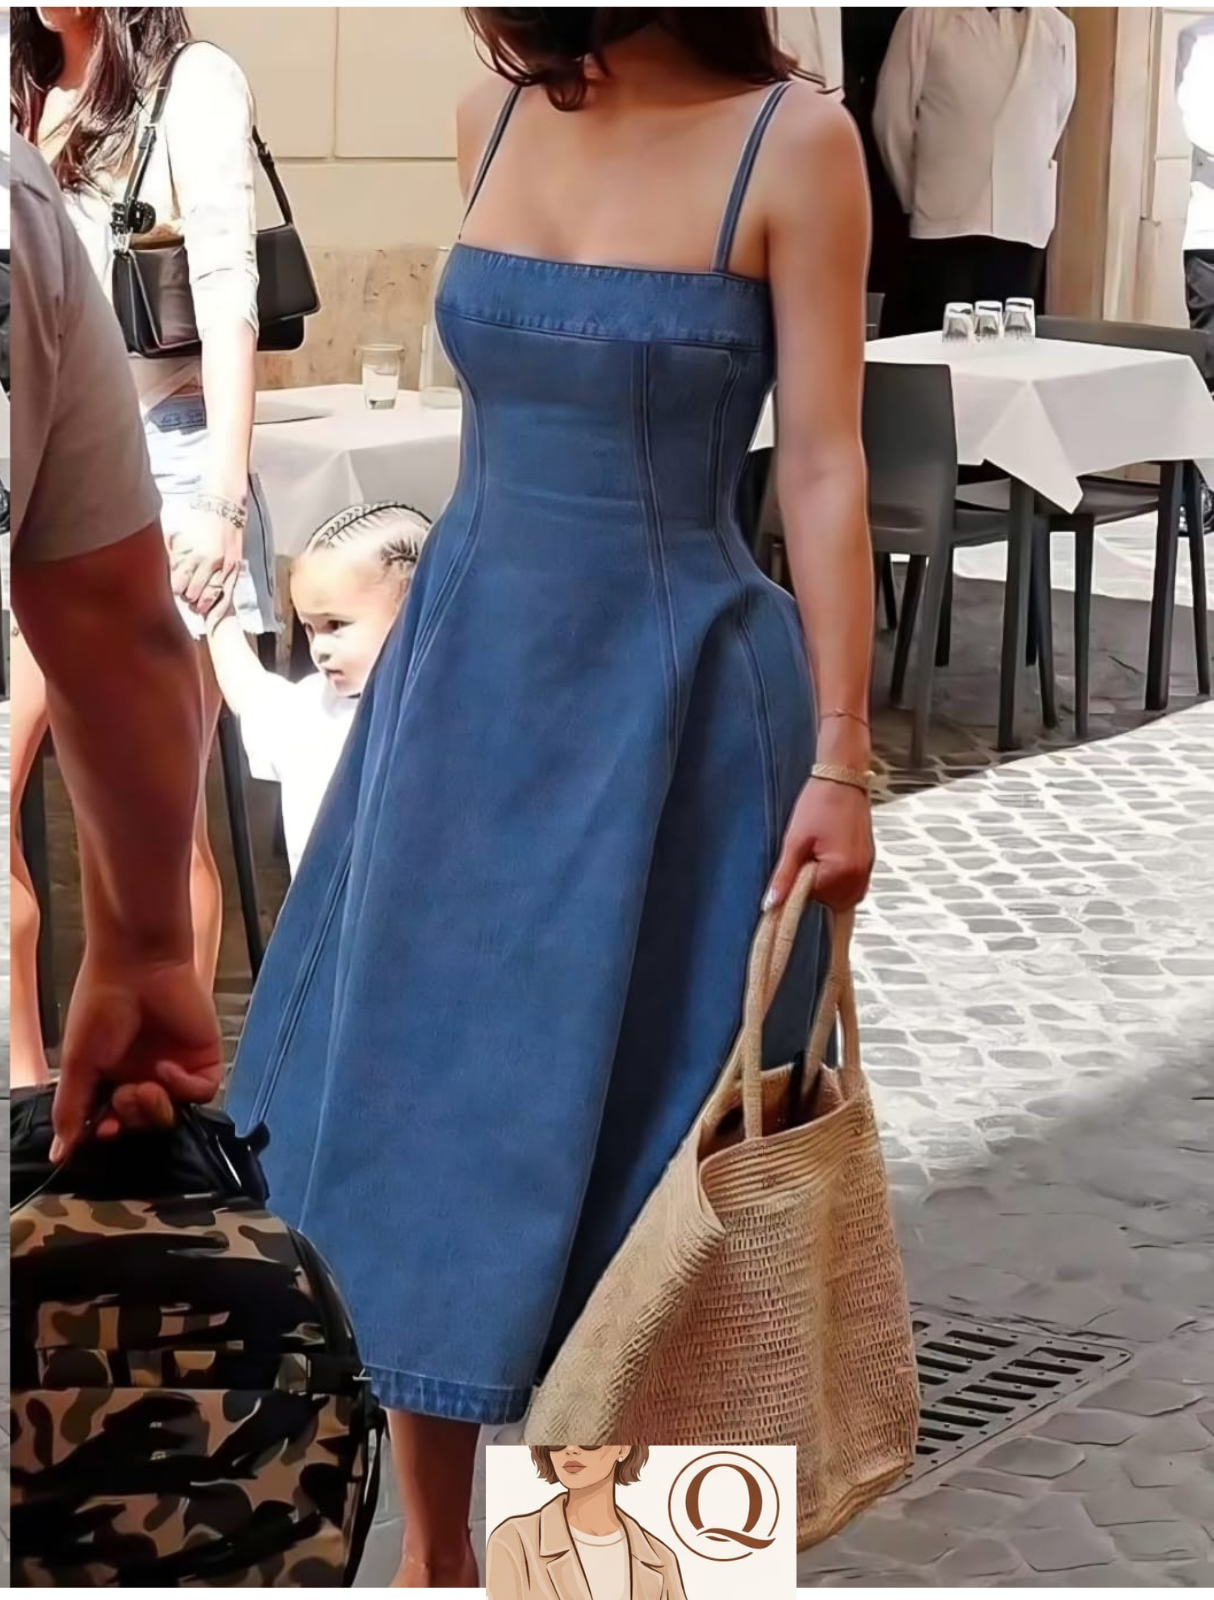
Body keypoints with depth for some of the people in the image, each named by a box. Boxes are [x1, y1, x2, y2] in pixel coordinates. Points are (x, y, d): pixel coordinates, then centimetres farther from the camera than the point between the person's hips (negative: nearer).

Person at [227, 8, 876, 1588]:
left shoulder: (793, 138, -12)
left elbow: (825, 465, -12)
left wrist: (840, 756, -15)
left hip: (666, 692, -5)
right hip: (467, 669, 5)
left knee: (634, 1107, 4)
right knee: (421, 1079, 7)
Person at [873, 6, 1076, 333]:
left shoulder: (1057, 29, 9)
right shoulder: (926, 17, 0)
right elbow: (893, 115, 2)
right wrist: (916, 198, 6)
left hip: (1022, 225, 3)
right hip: (945, 222, -3)